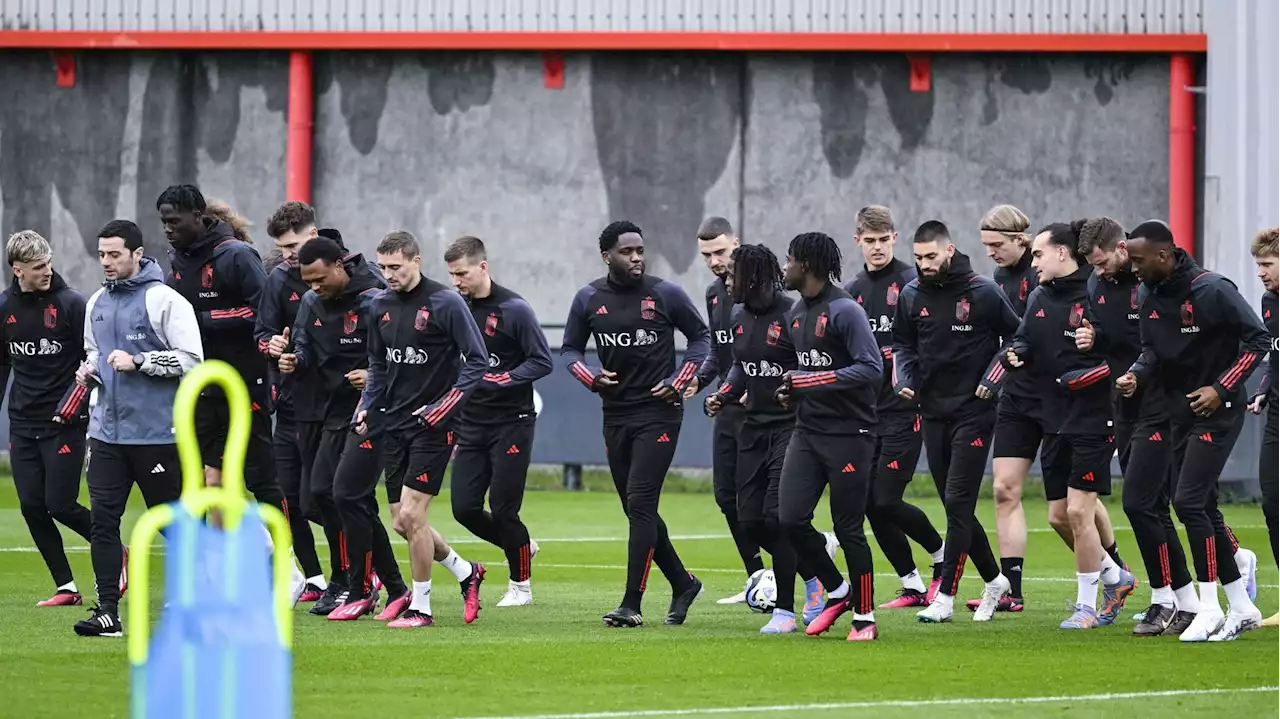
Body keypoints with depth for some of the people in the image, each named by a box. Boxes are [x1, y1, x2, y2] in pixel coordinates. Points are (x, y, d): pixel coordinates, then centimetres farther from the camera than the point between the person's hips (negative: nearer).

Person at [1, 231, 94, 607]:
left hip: (64, 422, -5)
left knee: (60, 505, -7)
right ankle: (66, 587, 7)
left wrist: (75, 402, -19)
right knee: (32, 507, 0)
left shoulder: (71, 303, -9)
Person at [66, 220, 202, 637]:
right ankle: (108, 611, -3)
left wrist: (138, 362, -20)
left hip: (157, 432, -6)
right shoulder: (97, 304, 13)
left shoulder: (164, 301, -9)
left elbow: (190, 359, -14)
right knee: (102, 518, -3)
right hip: (107, 431, 6)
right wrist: (89, 368, 6)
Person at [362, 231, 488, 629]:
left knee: (411, 514, -11)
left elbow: (478, 360, -10)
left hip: (432, 425, -7)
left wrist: (446, 405, -17)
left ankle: (420, 607, 1)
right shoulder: (381, 306, 8)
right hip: (395, 424, 7)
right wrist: (368, 407, 7)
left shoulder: (445, 303, -12)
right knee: (403, 522, 7)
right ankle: (465, 572, 28)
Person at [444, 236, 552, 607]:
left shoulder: (513, 309, -10)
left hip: (511, 423, -6)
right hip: (471, 425, 6)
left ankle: (520, 584, 14)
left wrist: (496, 381, -19)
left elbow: (542, 361, -11)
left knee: (503, 510, -5)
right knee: (465, 508, -1)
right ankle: (522, 546, 25)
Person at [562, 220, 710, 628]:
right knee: (638, 511, 9)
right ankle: (683, 584, 27)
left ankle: (632, 605, -13)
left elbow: (701, 337, 7)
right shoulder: (589, 300, 4)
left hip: (657, 413, -5)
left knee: (640, 505, -13)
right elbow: (570, 349, 14)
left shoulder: (665, 295, -4)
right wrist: (591, 378, -6)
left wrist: (679, 381, -5)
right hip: (615, 415, 5)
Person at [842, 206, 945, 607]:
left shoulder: (910, 284, -6)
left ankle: (943, 557, 14)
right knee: (871, 505, 2)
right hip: (866, 409, 7)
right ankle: (913, 587, 12)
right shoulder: (852, 292, 14)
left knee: (886, 502, -10)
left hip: (903, 408, -7)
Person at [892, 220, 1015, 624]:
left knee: (958, 503, -11)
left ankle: (945, 597, -11)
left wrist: (990, 381, -9)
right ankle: (993, 580, 26)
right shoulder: (912, 295, 4)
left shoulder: (982, 292, -8)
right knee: (955, 507, 9)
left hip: (973, 412, -5)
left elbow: (1015, 337, 1)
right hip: (933, 412, 5)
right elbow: (903, 345, 17)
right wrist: (904, 380, 0)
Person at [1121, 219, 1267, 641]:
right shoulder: (1148, 297, 4)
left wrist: (1220, 389, -18)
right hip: (1180, 412, 8)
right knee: (1204, 510, 10)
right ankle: (1242, 608, 20)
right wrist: (1136, 374, -7)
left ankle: (1210, 610, -9)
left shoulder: (1211, 291, -18)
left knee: (1189, 501, -15)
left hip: (1218, 412, -8)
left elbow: (1258, 340, -14)